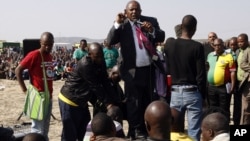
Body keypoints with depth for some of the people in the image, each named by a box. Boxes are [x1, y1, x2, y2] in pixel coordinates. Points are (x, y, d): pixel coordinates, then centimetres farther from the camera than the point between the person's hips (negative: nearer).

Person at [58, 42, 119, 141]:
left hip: (81, 101, 9)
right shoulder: (85, 65, -26)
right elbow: (95, 87, -24)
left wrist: (114, 101, -8)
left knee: (82, 131, 16)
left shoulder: (100, 63, -1)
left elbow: (106, 83, -2)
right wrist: (107, 103, -21)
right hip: (69, 100, -8)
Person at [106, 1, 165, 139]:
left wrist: (151, 30, -18)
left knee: (148, 101, 15)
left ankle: (147, 129, 30)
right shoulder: (122, 25, -3)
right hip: (132, 70, -4)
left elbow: (161, 37, 0)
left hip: (149, 68, 4)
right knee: (134, 102, 4)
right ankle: (136, 131, 15)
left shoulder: (151, 21, 5)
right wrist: (117, 23, -23)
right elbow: (110, 41, -14)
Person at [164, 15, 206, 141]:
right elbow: (201, 75, -10)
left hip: (175, 92, 4)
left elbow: (167, 71, 6)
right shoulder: (197, 47, -10)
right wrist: (203, 94, 0)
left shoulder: (169, 45, 2)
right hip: (192, 92, -4)